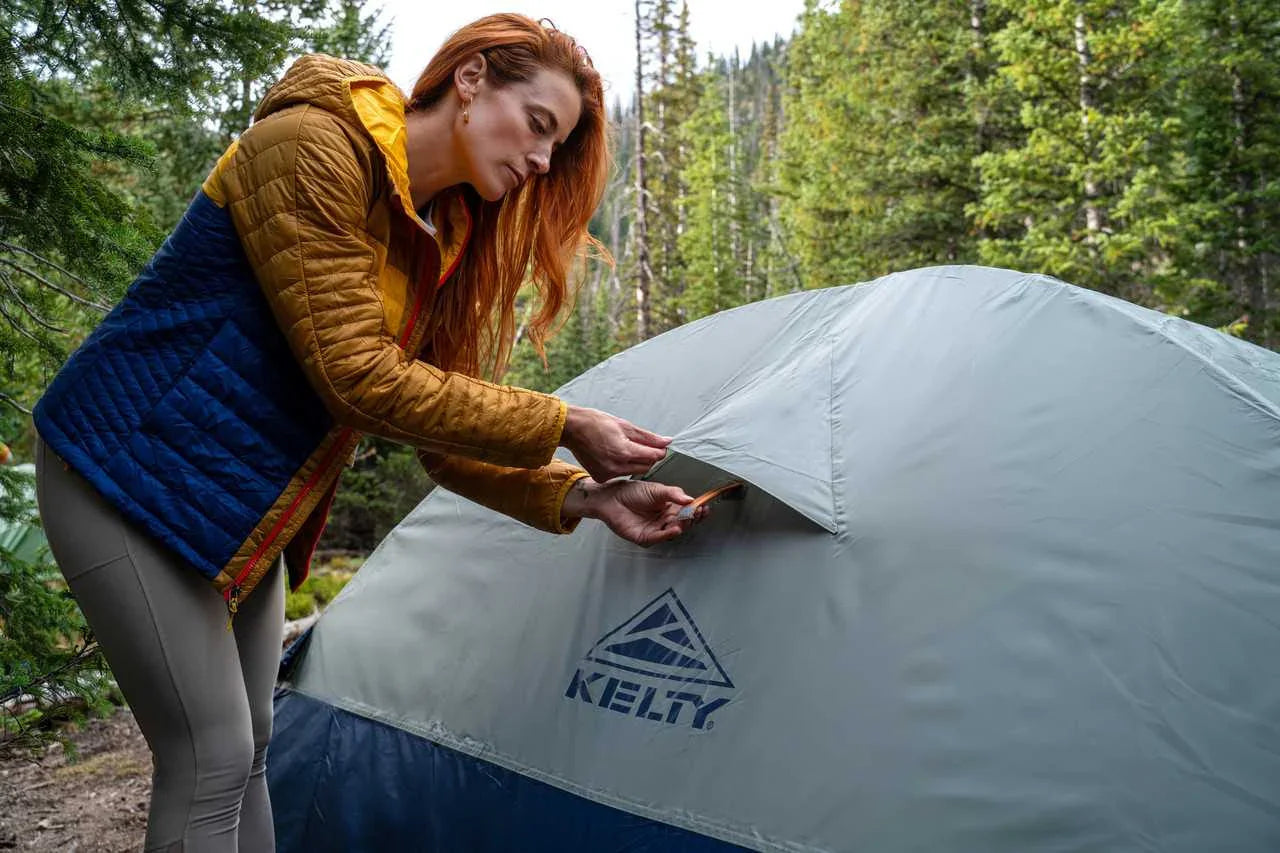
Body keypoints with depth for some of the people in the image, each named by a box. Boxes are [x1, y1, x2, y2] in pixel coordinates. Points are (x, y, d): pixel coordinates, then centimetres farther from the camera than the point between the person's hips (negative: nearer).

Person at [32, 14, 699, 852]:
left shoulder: (443, 235, 2)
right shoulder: (311, 148, -23)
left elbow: (444, 435, 2)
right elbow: (355, 375, -28)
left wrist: (580, 496, -9)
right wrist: (562, 427, -23)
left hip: (245, 507, 8)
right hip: (130, 472, -8)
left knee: (247, 748, 14)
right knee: (209, 758, -6)